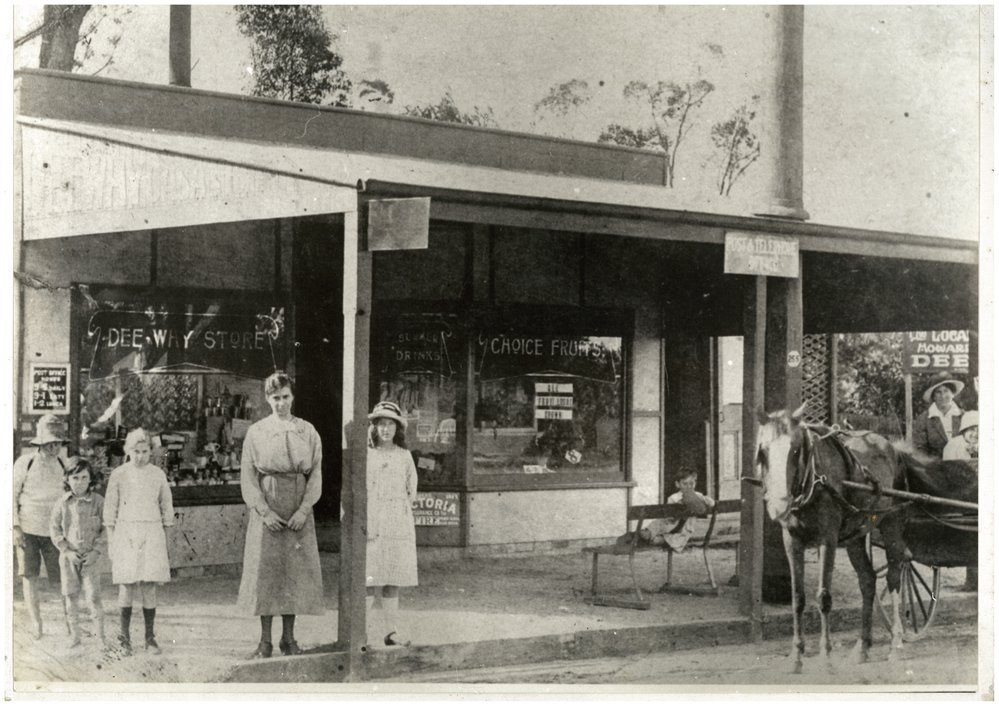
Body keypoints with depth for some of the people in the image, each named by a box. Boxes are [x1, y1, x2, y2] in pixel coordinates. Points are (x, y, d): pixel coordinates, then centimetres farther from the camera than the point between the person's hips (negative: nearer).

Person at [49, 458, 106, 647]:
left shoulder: (98, 501, -5)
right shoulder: (63, 503, -1)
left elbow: (107, 529, -2)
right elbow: (54, 528, 3)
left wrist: (96, 551, -11)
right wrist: (67, 550, -7)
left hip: (91, 557, -2)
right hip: (68, 557, 2)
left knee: (93, 596, -6)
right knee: (70, 596, 7)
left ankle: (100, 635, 6)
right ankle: (74, 635, 19)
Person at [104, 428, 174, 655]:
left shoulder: (157, 474, 7)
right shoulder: (119, 475, 2)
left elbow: (166, 506, 14)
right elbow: (110, 509, 6)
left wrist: (164, 540, 10)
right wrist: (111, 542, 2)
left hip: (151, 534, 1)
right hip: (125, 533, -1)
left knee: (149, 586, -2)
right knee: (127, 585, -4)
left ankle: (150, 636, 5)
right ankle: (125, 636, 7)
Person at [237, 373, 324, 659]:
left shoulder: (308, 432, 7)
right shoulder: (256, 432, 3)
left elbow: (316, 475, 4)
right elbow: (248, 477, 0)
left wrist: (304, 510, -9)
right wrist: (265, 511, -11)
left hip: (299, 512, 2)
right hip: (267, 510, -1)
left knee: (297, 572, 2)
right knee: (265, 571, -2)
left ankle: (289, 638, 11)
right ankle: (265, 641, 5)